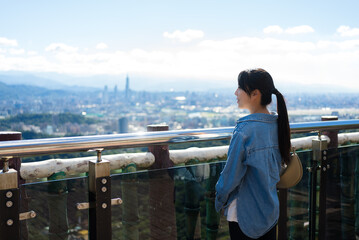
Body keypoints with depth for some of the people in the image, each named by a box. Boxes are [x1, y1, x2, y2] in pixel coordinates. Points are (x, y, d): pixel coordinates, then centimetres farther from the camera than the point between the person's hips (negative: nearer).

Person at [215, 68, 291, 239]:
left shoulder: (244, 130, -24)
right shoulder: (278, 124, -1)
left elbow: (231, 174, -17)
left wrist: (220, 200, -1)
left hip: (244, 213, -7)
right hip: (271, 210, 7)